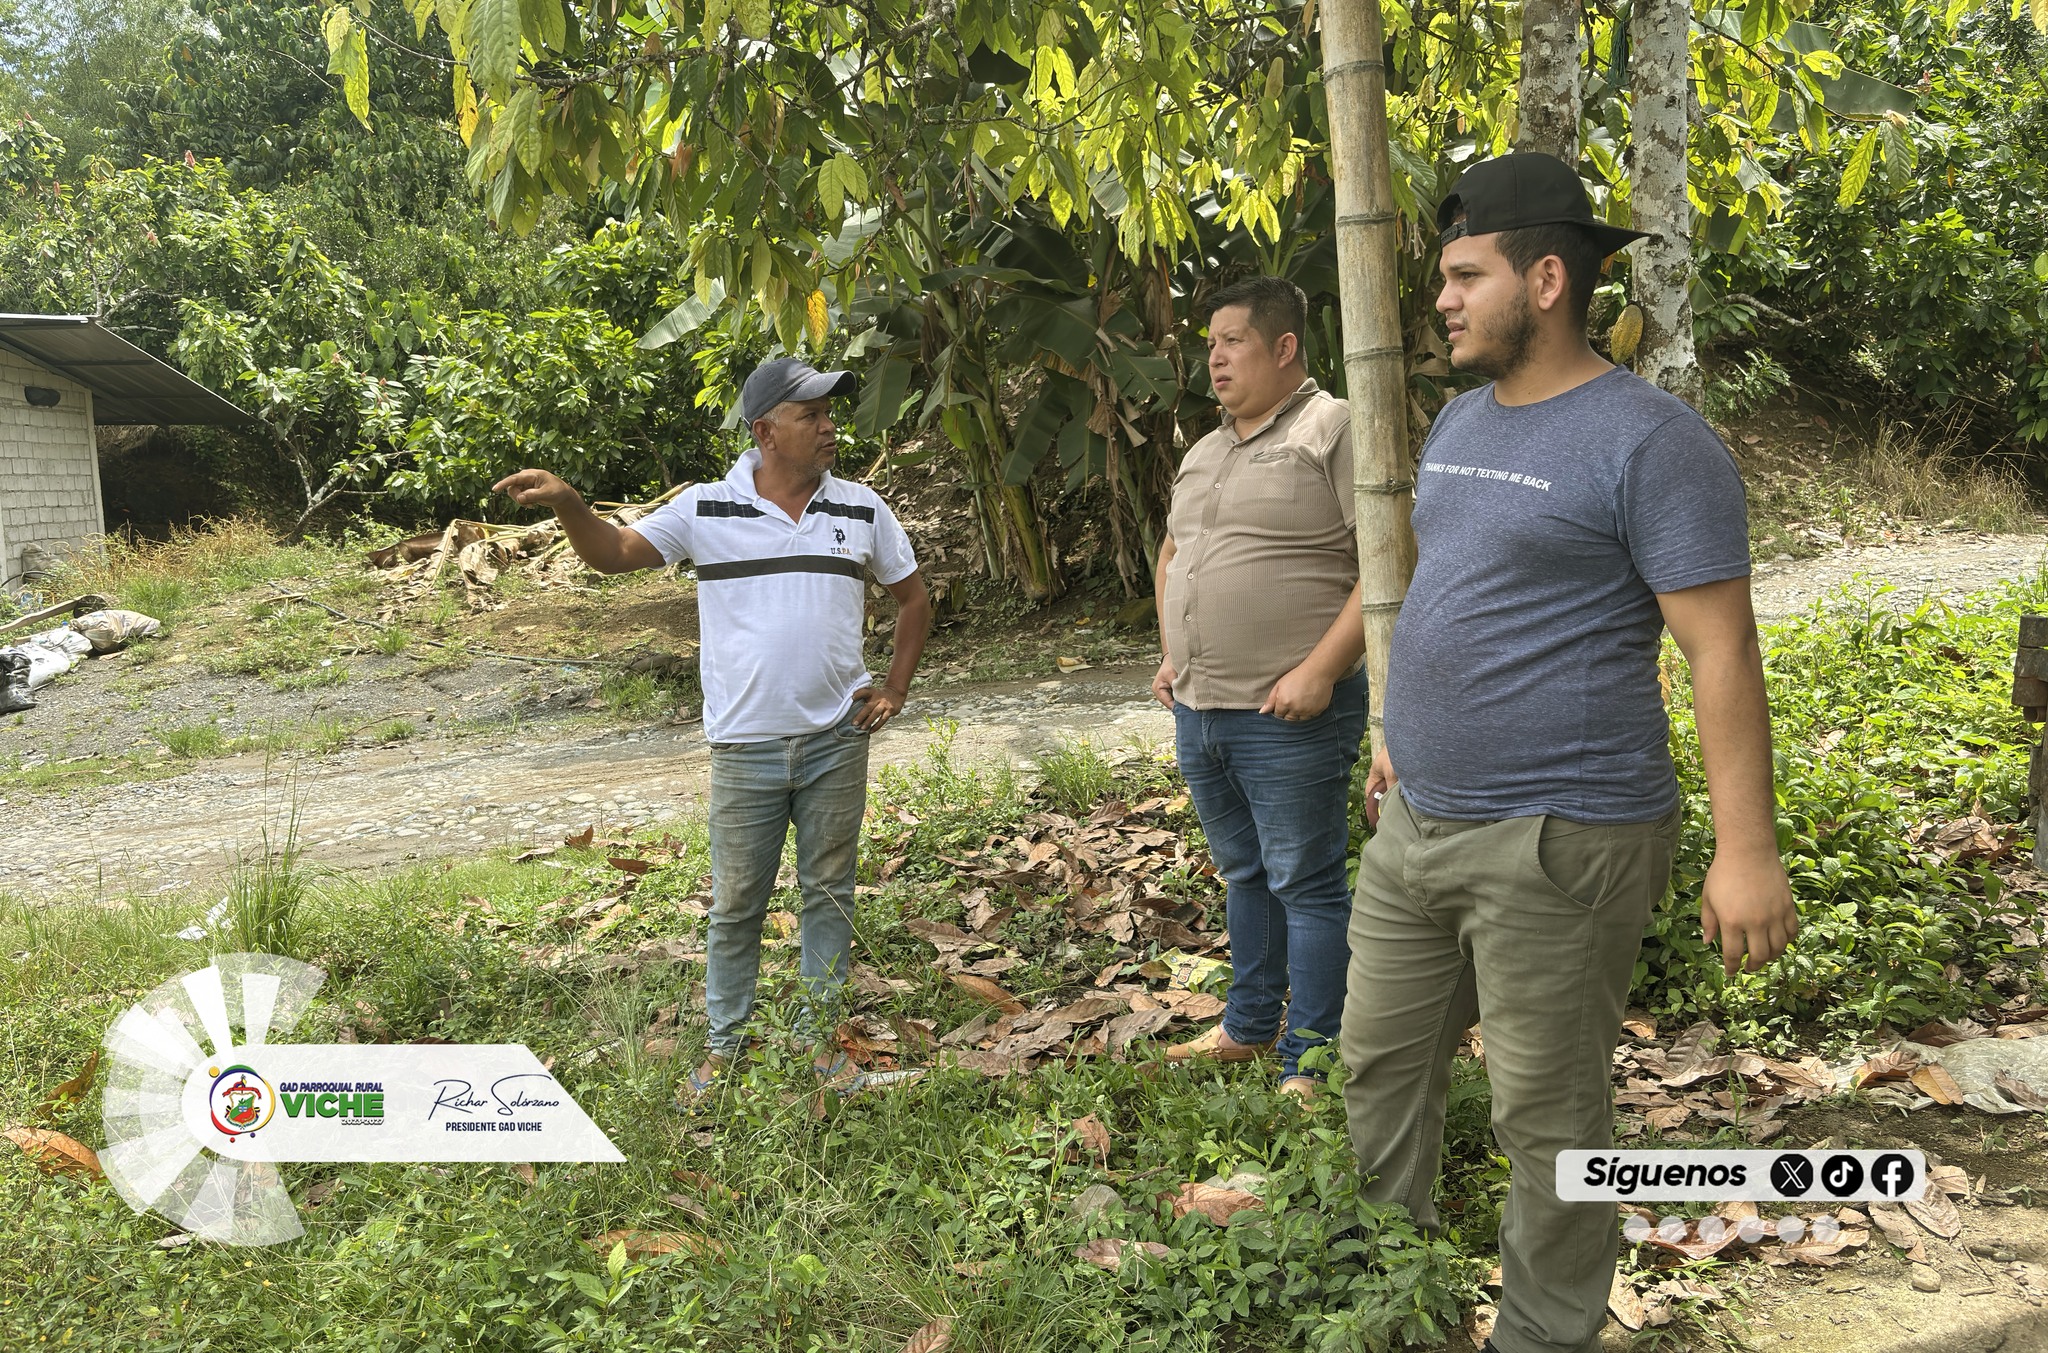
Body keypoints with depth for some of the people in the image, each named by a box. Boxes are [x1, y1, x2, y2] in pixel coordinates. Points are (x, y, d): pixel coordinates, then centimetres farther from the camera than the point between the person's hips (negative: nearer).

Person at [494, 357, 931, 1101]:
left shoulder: (861, 508, 3)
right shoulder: (707, 509, -3)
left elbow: (913, 597, 13)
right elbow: (614, 553, -6)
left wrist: (896, 687, 5)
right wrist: (566, 502, -25)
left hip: (836, 740, 2)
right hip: (745, 747, -1)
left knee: (829, 892, 12)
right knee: (735, 903, 9)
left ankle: (825, 1034, 28)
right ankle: (724, 1043, 25)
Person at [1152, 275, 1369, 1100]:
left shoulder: (1333, 430, -9)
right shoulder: (1204, 452, 16)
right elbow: (1172, 554, 30)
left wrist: (1321, 668, -21)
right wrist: (1169, 655, 17)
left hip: (1288, 718, -8)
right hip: (1198, 713, 8)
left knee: (1305, 886, 1)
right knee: (1243, 875, 20)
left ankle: (1308, 1066, 10)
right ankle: (1247, 1029, 34)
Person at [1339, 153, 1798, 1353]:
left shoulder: (1650, 442, -14)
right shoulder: (1461, 420, 11)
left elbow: (1722, 649, -16)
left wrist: (1748, 849, -20)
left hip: (1558, 843, -8)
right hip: (1418, 823, 8)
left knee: (1548, 1114, 5)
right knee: (1382, 1063, 17)